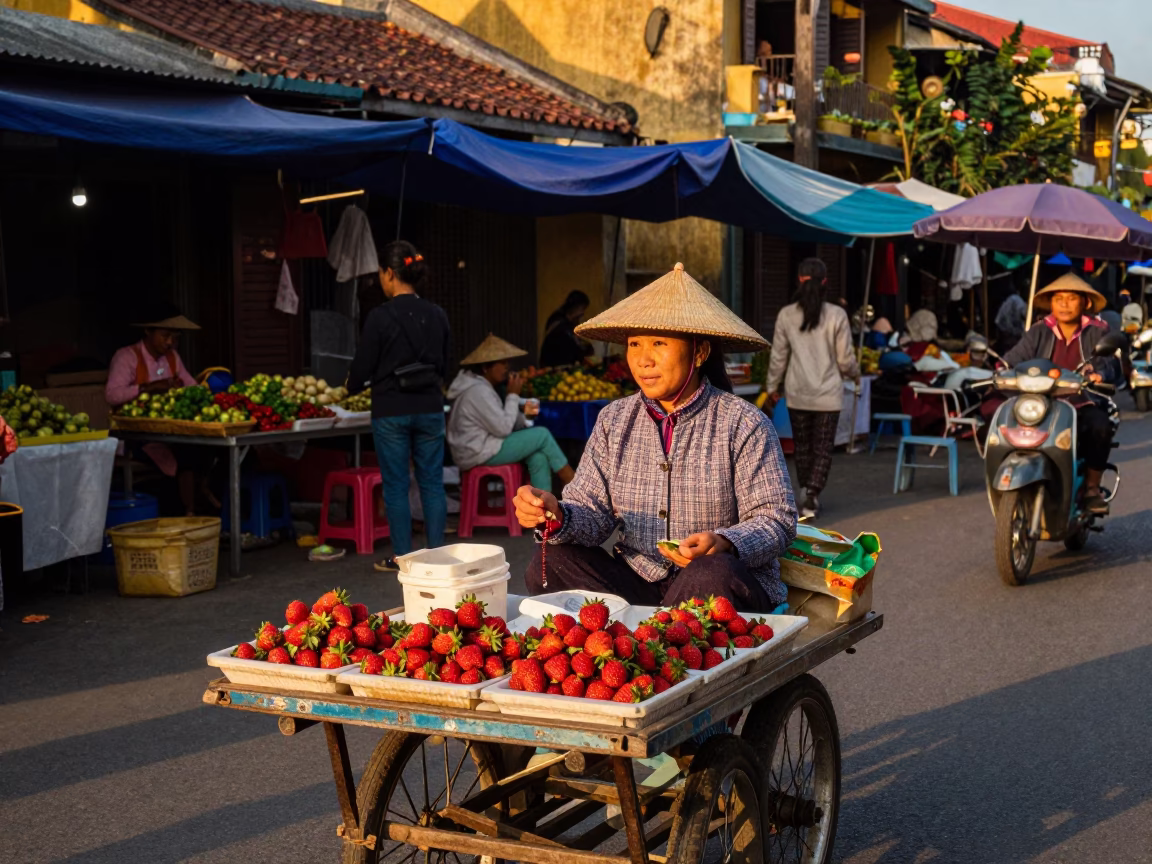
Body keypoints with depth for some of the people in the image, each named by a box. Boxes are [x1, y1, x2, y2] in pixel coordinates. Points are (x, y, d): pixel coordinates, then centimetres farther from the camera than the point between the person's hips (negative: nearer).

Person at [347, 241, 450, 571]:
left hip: (391, 411, -4)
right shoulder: (436, 315, 3)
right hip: (430, 407, 4)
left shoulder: (380, 317, -12)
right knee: (432, 482, 9)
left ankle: (402, 556, 8)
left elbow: (363, 367, -6)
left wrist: (353, 387, 15)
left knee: (396, 485, 4)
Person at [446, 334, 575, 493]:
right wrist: (513, 395, -11)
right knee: (542, 435, -7)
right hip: (479, 454, -10)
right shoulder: (478, 391, -19)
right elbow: (503, 429, -20)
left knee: (538, 456, -4)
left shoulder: (482, 387, 15)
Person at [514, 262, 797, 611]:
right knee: (551, 562, -20)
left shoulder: (743, 424, -6)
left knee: (712, 574, -37)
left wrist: (722, 544, -30)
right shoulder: (613, 420, 8)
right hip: (636, 581, 4)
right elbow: (593, 513, 3)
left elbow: (777, 519, -9)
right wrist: (556, 517, -20)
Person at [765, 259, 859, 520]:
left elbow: (778, 356, 2)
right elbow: (845, 359, -4)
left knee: (802, 446, 15)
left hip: (797, 394, 2)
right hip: (828, 394, -2)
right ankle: (811, 499, -6)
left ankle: (808, 495, 20)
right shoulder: (836, 315, -9)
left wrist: (772, 386, 15)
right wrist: (855, 375, 17)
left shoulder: (786, 315, -4)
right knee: (823, 449, 5)